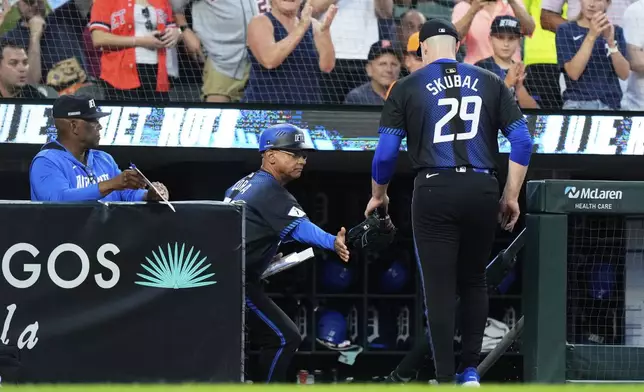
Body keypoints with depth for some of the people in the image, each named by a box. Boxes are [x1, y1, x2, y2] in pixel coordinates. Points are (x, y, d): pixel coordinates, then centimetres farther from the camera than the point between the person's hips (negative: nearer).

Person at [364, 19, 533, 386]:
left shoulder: (407, 87, 4)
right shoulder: (490, 83, 9)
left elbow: (386, 152, 2)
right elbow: (522, 142, 4)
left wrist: (379, 195, 19)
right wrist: (511, 197, 11)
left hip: (434, 193, -2)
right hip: (482, 190, 2)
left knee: (439, 288, 1)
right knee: (474, 281, 18)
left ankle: (446, 382, -2)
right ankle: (470, 371, 16)